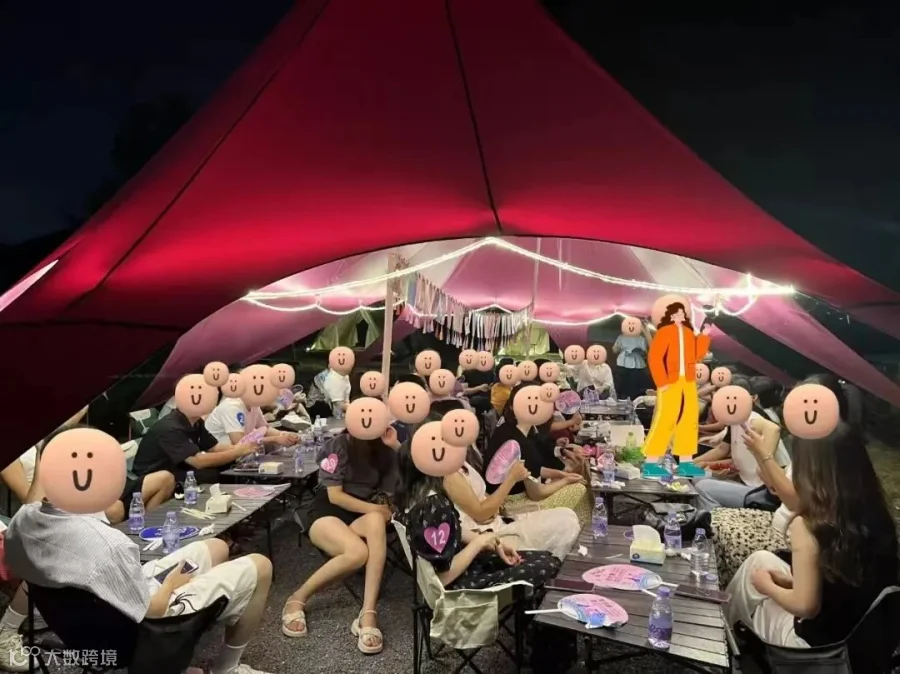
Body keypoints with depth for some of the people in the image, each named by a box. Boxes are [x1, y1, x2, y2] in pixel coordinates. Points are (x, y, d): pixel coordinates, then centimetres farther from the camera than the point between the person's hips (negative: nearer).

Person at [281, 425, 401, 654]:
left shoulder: (383, 449, 2)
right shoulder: (338, 446, -10)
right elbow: (335, 495, -12)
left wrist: (397, 446, -14)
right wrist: (375, 508, -17)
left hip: (362, 515, 4)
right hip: (327, 512, -3)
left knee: (376, 521, -35)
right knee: (358, 552, -35)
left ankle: (368, 614, -39)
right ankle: (298, 599, -11)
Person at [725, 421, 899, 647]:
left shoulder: (808, 525, -27)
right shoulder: (876, 513, -7)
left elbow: (806, 606, -23)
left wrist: (768, 586, -4)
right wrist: (792, 581, 11)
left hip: (821, 643, -6)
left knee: (758, 563, 15)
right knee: (762, 561, 18)